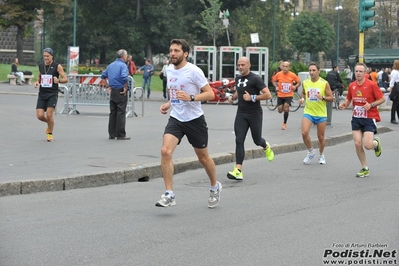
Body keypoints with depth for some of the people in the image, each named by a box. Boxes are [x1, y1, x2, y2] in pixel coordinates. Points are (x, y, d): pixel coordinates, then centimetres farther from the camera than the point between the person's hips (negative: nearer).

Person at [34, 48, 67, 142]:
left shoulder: (57, 66, -5)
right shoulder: (41, 66, 9)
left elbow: (65, 79, -6)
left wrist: (58, 80, -27)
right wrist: (37, 82, 4)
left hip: (52, 94, -4)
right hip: (42, 94, 4)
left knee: (49, 114, -12)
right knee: (40, 115, -5)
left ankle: (50, 134, 12)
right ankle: (50, 123, 29)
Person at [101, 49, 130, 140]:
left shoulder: (111, 65, 13)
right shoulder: (123, 65, -11)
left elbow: (103, 76, 15)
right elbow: (124, 77, -26)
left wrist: (108, 86, 16)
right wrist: (125, 88, -14)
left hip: (112, 91, 7)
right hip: (120, 92, -7)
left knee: (112, 113, 12)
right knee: (121, 113, -3)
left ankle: (112, 134, 15)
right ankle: (121, 135, -1)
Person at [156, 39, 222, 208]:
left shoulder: (194, 71, -13)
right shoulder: (169, 70, 6)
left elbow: (210, 94, -14)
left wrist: (190, 97, -27)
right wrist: (168, 104, 6)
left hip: (194, 119, -4)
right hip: (175, 119, 4)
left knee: (203, 157, 11)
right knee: (165, 151, -18)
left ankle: (215, 187, 38)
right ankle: (169, 195, -15)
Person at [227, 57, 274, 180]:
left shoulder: (255, 78, -12)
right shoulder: (238, 79, 9)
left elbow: (268, 95, -17)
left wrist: (252, 98, -22)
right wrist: (233, 97, 10)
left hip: (255, 114, -5)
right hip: (241, 114, 5)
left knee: (257, 140, 10)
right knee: (239, 141, -8)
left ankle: (266, 146, 49)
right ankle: (238, 171, -13)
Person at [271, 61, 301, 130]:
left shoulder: (292, 75, -9)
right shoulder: (278, 74, -7)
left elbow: (299, 82, 3)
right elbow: (273, 80, 9)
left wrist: (295, 86, -16)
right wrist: (276, 86, -9)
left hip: (289, 95, -2)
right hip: (280, 95, 2)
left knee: (286, 109, -19)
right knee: (280, 110, 4)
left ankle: (284, 123, 2)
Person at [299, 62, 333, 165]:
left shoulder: (324, 83, -8)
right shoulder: (305, 83, 1)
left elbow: (331, 98, -5)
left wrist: (322, 97, -23)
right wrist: (302, 98, -1)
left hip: (321, 114, -2)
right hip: (308, 113, 2)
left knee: (321, 137, 8)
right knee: (304, 132, -18)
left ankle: (321, 155, 33)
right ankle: (311, 151, 6)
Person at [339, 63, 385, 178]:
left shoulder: (371, 85, -12)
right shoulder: (352, 86, 3)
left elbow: (382, 99, -7)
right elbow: (349, 99, 18)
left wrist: (371, 105, -21)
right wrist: (344, 104, -3)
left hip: (369, 118, -4)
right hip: (356, 118, 5)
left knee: (367, 145, -15)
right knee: (357, 144, -2)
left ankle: (376, 143, 24)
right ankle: (365, 169, 16)